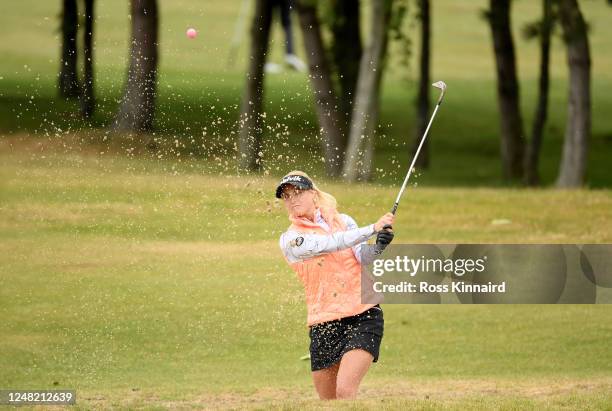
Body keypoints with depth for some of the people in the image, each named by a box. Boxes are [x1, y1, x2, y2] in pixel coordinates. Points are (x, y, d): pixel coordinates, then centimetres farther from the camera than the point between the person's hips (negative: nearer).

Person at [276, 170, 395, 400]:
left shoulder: (343, 221, 8)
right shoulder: (290, 240, 1)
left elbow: (361, 257, -4)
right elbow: (328, 244, -15)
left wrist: (378, 247, -26)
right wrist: (372, 229, -21)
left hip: (363, 315, -1)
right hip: (323, 325, 1)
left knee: (345, 391, -19)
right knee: (328, 402, 5)